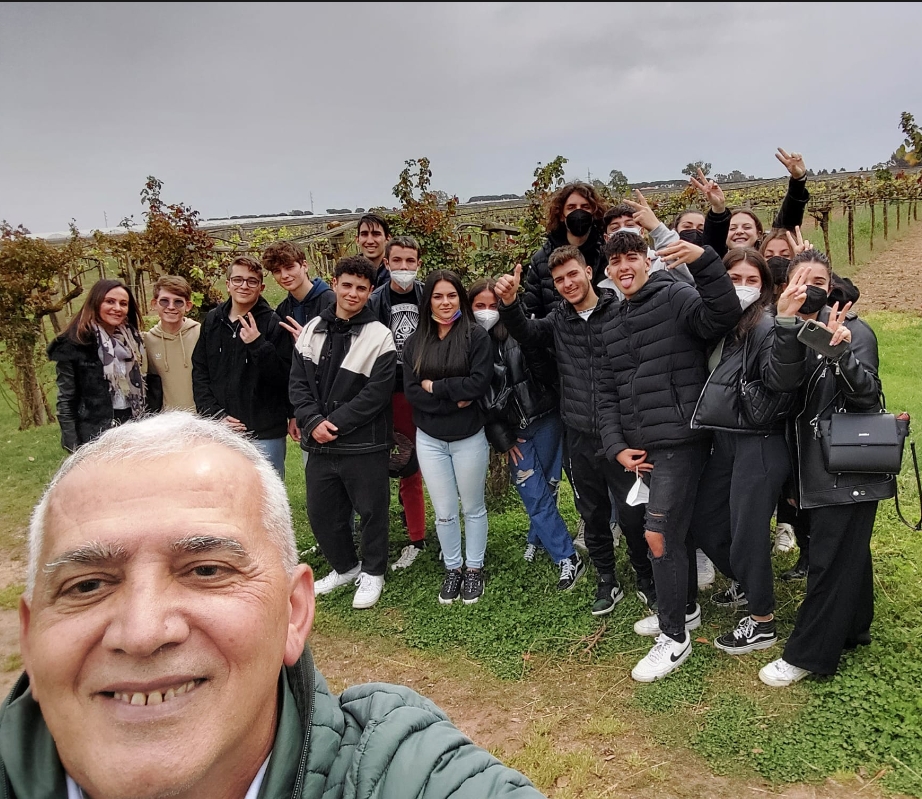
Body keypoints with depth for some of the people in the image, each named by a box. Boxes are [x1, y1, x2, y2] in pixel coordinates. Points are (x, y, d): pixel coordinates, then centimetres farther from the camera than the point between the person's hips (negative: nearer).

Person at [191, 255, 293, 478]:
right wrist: (216, 415, -3)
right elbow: (200, 373, 9)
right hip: (220, 433, 4)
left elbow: (285, 378, -10)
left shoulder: (273, 323, -5)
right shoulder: (213, 321, 8)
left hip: (265, 435, -4)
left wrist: (259, 345, -22)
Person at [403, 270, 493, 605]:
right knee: (444, 511, 10)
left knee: (473, 507, 13)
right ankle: (452, 568, 29)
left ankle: (474, 568, 30)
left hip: (469, 437, -2)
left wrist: (434, 386, -14)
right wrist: (453, 401, -17)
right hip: (430, 439, 3)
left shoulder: (476, 335, -8)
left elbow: (479, 382, -19)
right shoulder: (415, 342, 2)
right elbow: (410, 390, -7)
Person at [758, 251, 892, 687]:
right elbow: (783, 382, -15)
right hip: (817, 466, 6)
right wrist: (786, 321, -27)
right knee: (848, 552, 21)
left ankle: (806, 654, 9)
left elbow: (867, 395, -18)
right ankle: (852, 629, 37)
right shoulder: (793, 332, 6)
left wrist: (841, 351, -35)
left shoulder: (854, 329, -9)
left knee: (830, 560, -1)